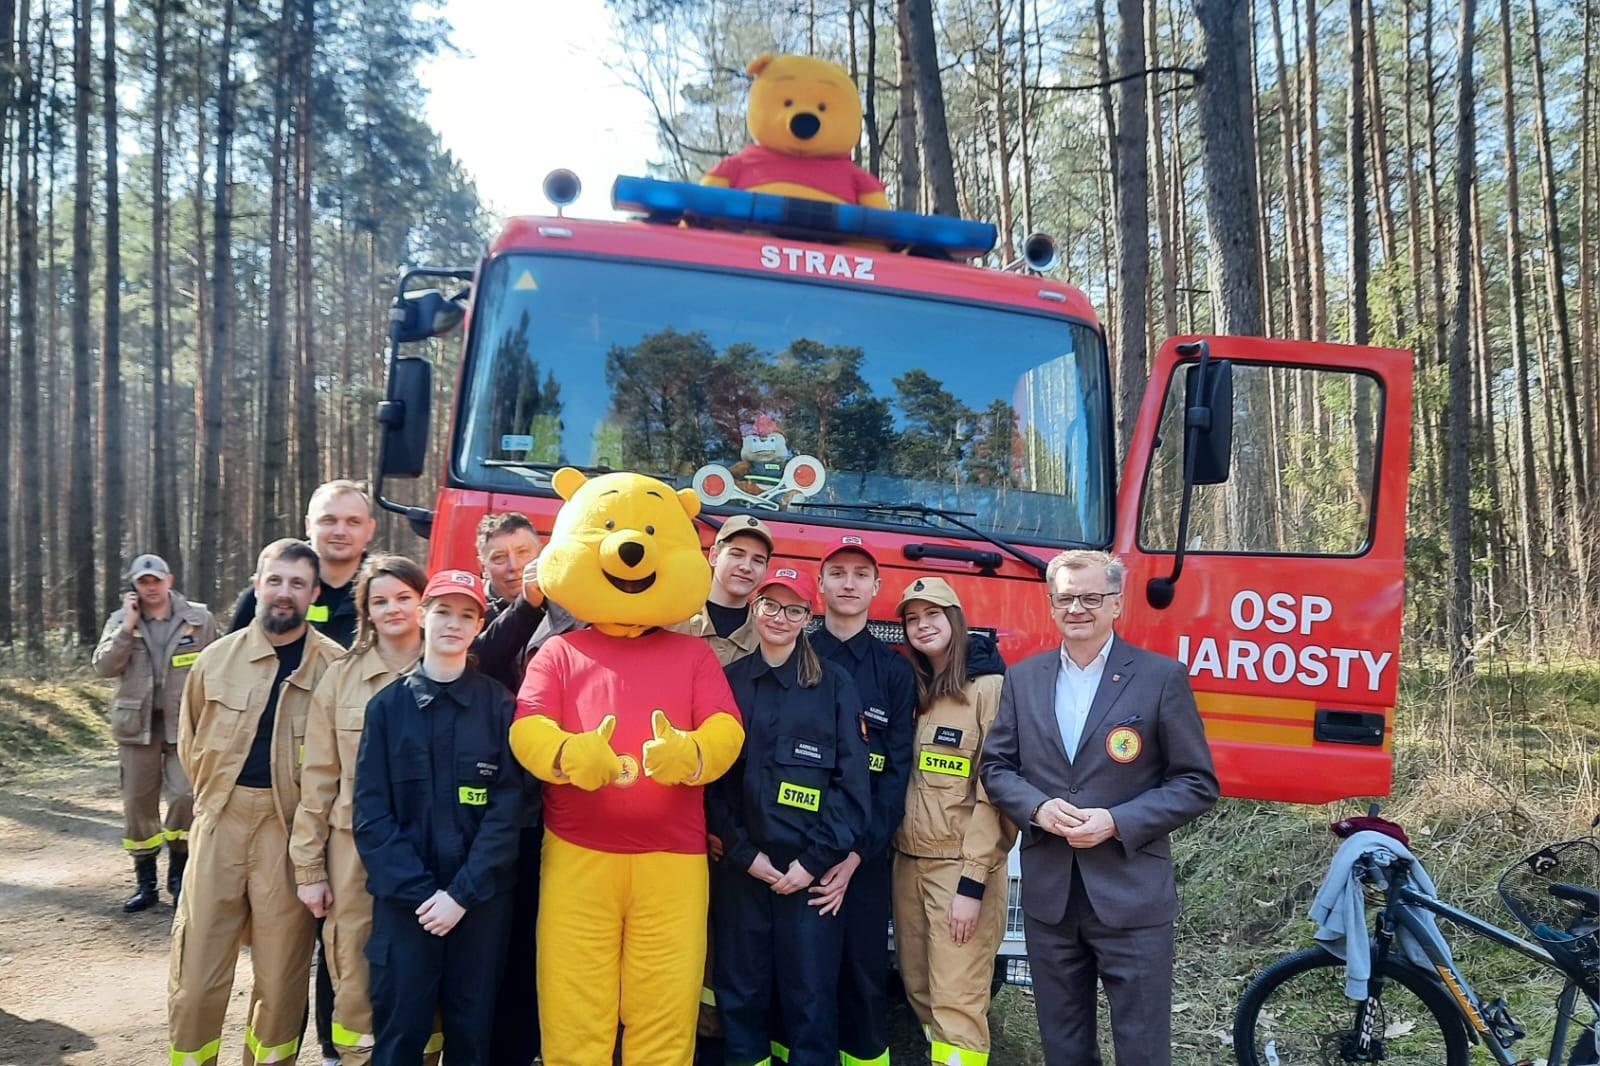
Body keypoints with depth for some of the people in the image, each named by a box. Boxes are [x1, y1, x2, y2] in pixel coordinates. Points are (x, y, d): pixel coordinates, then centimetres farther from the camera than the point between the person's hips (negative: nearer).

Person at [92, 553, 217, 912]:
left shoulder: (198, 619, -2)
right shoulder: (120, 621, 4)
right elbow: (104, 666, -8)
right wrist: (128, 625, -15)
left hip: (185, 723, -2)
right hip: (138, 724, 2)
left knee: (185, 796, -11)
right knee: (138, 804, 8)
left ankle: (179, 874, 10)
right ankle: (145, 882, 22)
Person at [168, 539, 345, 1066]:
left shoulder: (336, 666, -2)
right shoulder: (217, 658, 6)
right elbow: (190, 742, 18)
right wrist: (218, 795, 14)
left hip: (292, 829, -2)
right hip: (220, 823, 2)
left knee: (281, 973, 7)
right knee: (196, 969, 7)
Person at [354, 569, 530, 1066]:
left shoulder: (499, 706, 0)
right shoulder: (387, 705, 2)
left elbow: (509, 807, -5)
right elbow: (371, 811, -2)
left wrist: (461, 892, -13)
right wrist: (418, 891, -11)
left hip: (481, 900, 0)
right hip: (404, 899, 0)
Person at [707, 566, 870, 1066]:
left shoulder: (834, 685, 2)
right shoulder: (729, 680, 7)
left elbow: (851, 779, -3)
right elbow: (711, 774, 3)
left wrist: (817, 858, -9)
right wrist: (744, 852, -5)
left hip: (811, 868, -2)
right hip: (740, 866, 2)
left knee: (810, 995, 2)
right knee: (740, 991, 8)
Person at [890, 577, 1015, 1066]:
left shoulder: (991, 687, -10)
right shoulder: (913, 689, 11)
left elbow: (995, 790, -13)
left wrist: (973, 882, -16)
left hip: (961, 866, -6)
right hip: (908, 861, 7)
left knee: (957, 1002, -3)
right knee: (919, 990, 14)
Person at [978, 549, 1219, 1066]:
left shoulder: (1162, 677, -5)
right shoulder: (1023, 678, 7)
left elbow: (1197, 784, -5)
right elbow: (995, 765, 9)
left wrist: (1116, 822, -17)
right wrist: (1037, 807, -11)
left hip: (1132, 898, -3)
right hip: (1048, 896, 4)